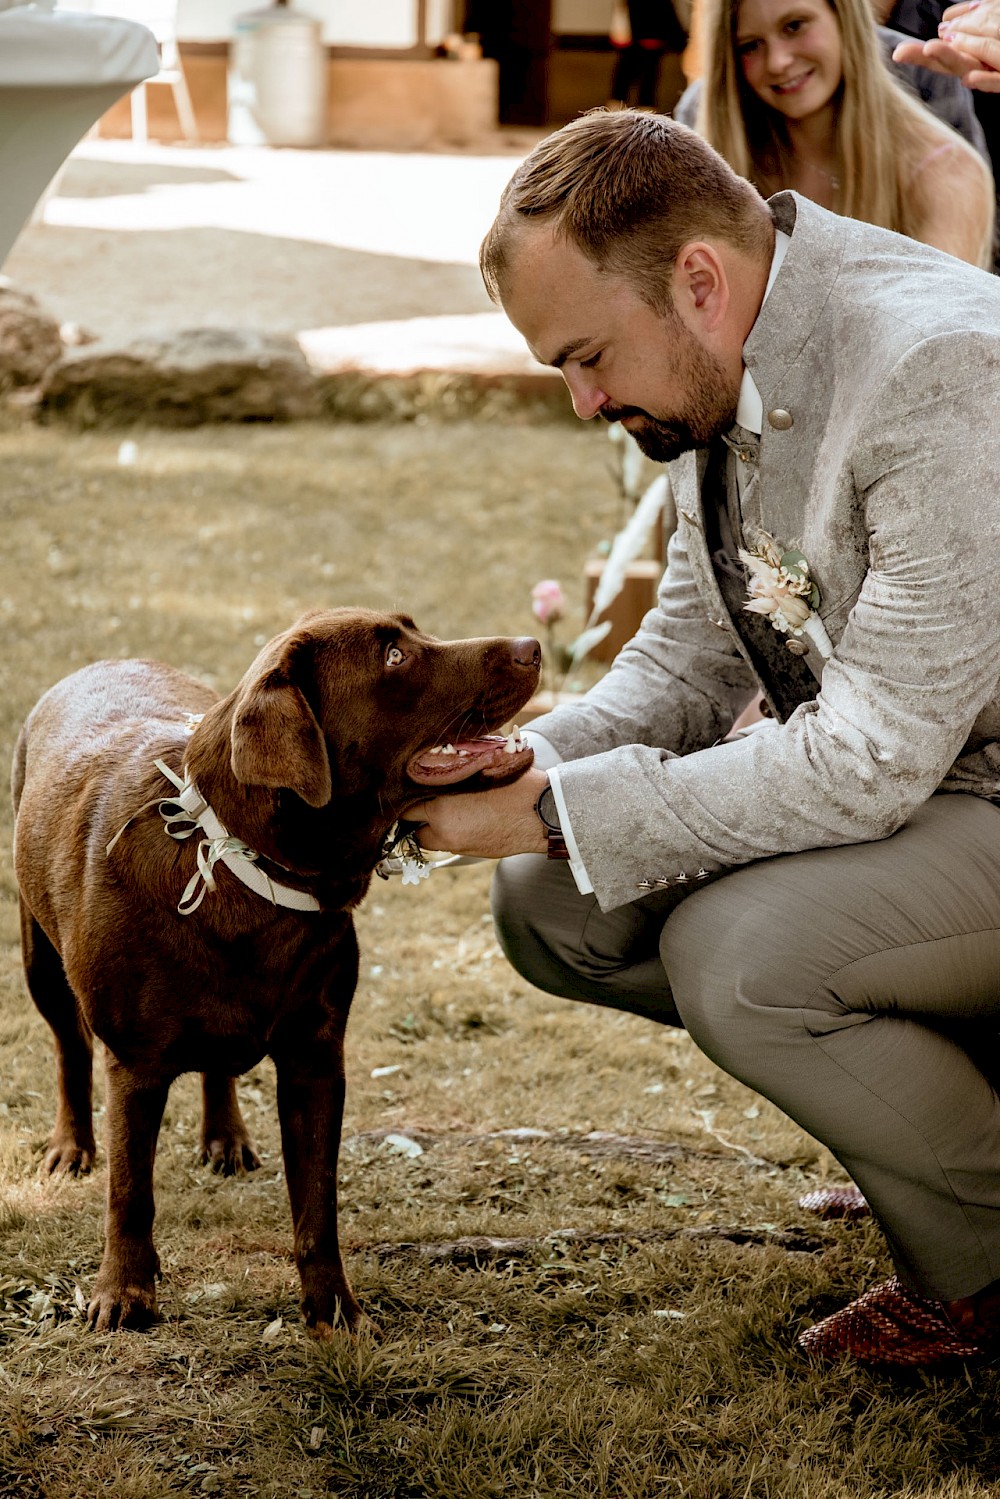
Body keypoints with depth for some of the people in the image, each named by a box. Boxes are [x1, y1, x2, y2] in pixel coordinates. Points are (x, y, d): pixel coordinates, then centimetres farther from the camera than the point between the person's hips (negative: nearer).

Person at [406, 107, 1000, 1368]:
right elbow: (690, 658, 8)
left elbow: (873, 758, -30)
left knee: (732, 954, -30)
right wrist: (518, 773, -11)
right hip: (878, 775, 9)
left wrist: (557, 810, -25)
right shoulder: (722, 368, -1)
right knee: (551, 905, -2)